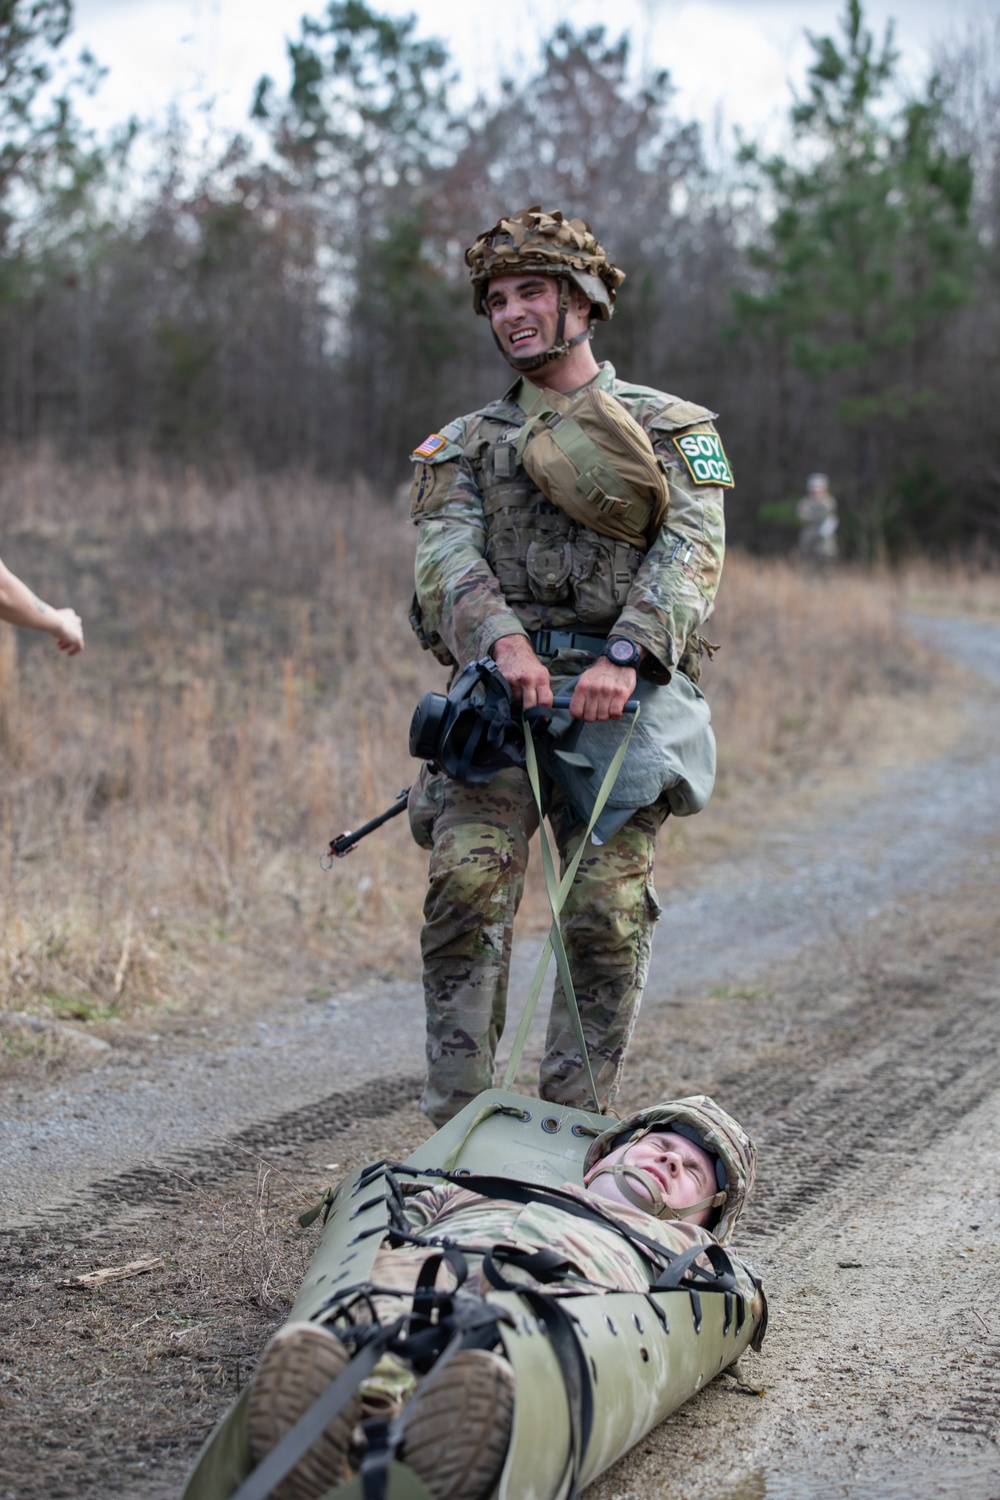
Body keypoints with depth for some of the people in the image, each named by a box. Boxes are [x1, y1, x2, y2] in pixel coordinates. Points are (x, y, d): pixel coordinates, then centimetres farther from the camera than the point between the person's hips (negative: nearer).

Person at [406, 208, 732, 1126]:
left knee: (608, 911, -7)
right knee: (468, 883, -15)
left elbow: (691, 553, -3)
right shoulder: (463, 445, 19)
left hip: (622, 697, -1)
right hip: (500, 693, 1)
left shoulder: (675, 430, 12)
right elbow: (447, 555, 2)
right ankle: (457, 1126, -10)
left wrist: (626, 654, -21)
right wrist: (502, 640, -20)